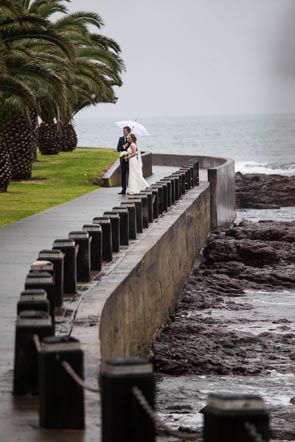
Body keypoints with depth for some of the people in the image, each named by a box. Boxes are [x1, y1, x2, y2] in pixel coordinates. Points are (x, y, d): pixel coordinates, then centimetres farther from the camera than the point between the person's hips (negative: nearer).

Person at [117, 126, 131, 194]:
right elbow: (118, 149, 4)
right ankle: (123, 189, 3)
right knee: (123, 174, 2)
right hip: (123, 158, 4)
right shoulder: (121, 139, 9)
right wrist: (124, 146, -12)